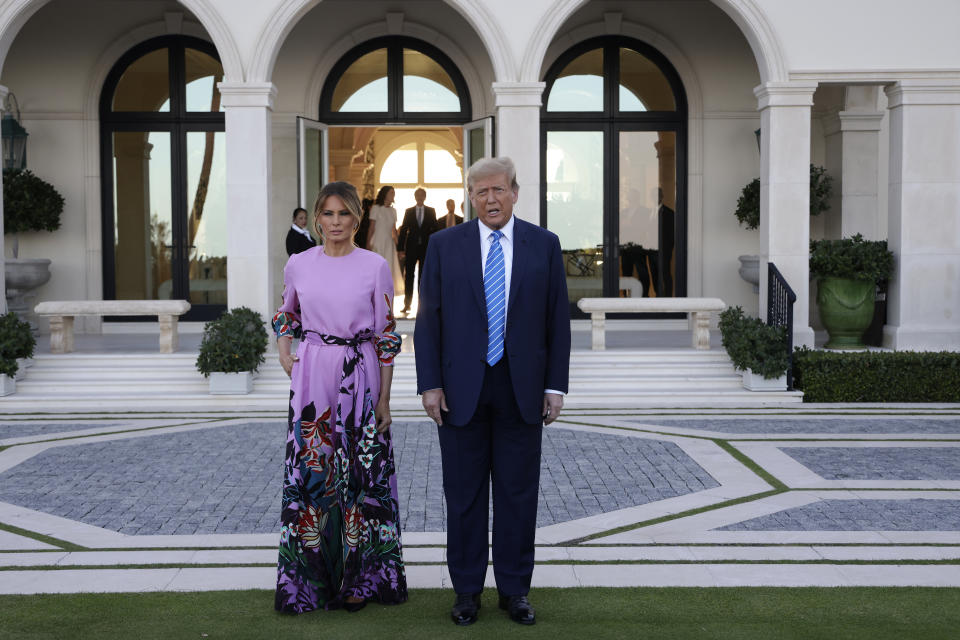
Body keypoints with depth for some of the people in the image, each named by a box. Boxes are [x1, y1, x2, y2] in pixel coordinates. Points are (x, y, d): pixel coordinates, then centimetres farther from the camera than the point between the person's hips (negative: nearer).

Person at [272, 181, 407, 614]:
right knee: (309, 469, 2)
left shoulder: (375, 267, -2)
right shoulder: (298, 265, 4)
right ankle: (311, 576, 14)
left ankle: (357, 578, 15)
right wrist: (283, 350, 5)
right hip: (312, 378, 2)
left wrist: (385, 397, -2)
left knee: (359, 471, 3)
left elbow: (386, 335, 0)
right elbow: (286, 313, 23)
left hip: (360, 379, -2)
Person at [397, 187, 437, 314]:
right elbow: (403, 230, 5)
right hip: (411, 249, 0)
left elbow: (434, 229, 5)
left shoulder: (431, 211, 8)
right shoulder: (409, 212, 8)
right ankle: (407, 304, 5)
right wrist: (401, 248, -2)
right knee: (408, 276, 0)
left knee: (423, 277, 3)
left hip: (426, 248, 0)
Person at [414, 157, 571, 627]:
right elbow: (428, 319, 1)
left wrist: (555, 385, -1)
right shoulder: (444, 245, 3)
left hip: (521, 389, 1)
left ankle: (514, 589, 19)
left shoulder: (543, 245, 4)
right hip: (460, 389, 0)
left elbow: (558, 320, 4)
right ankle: (467, 590, 18)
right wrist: (429, 384, -5)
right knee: (464, 494, 7)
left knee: (518, 494, 7)